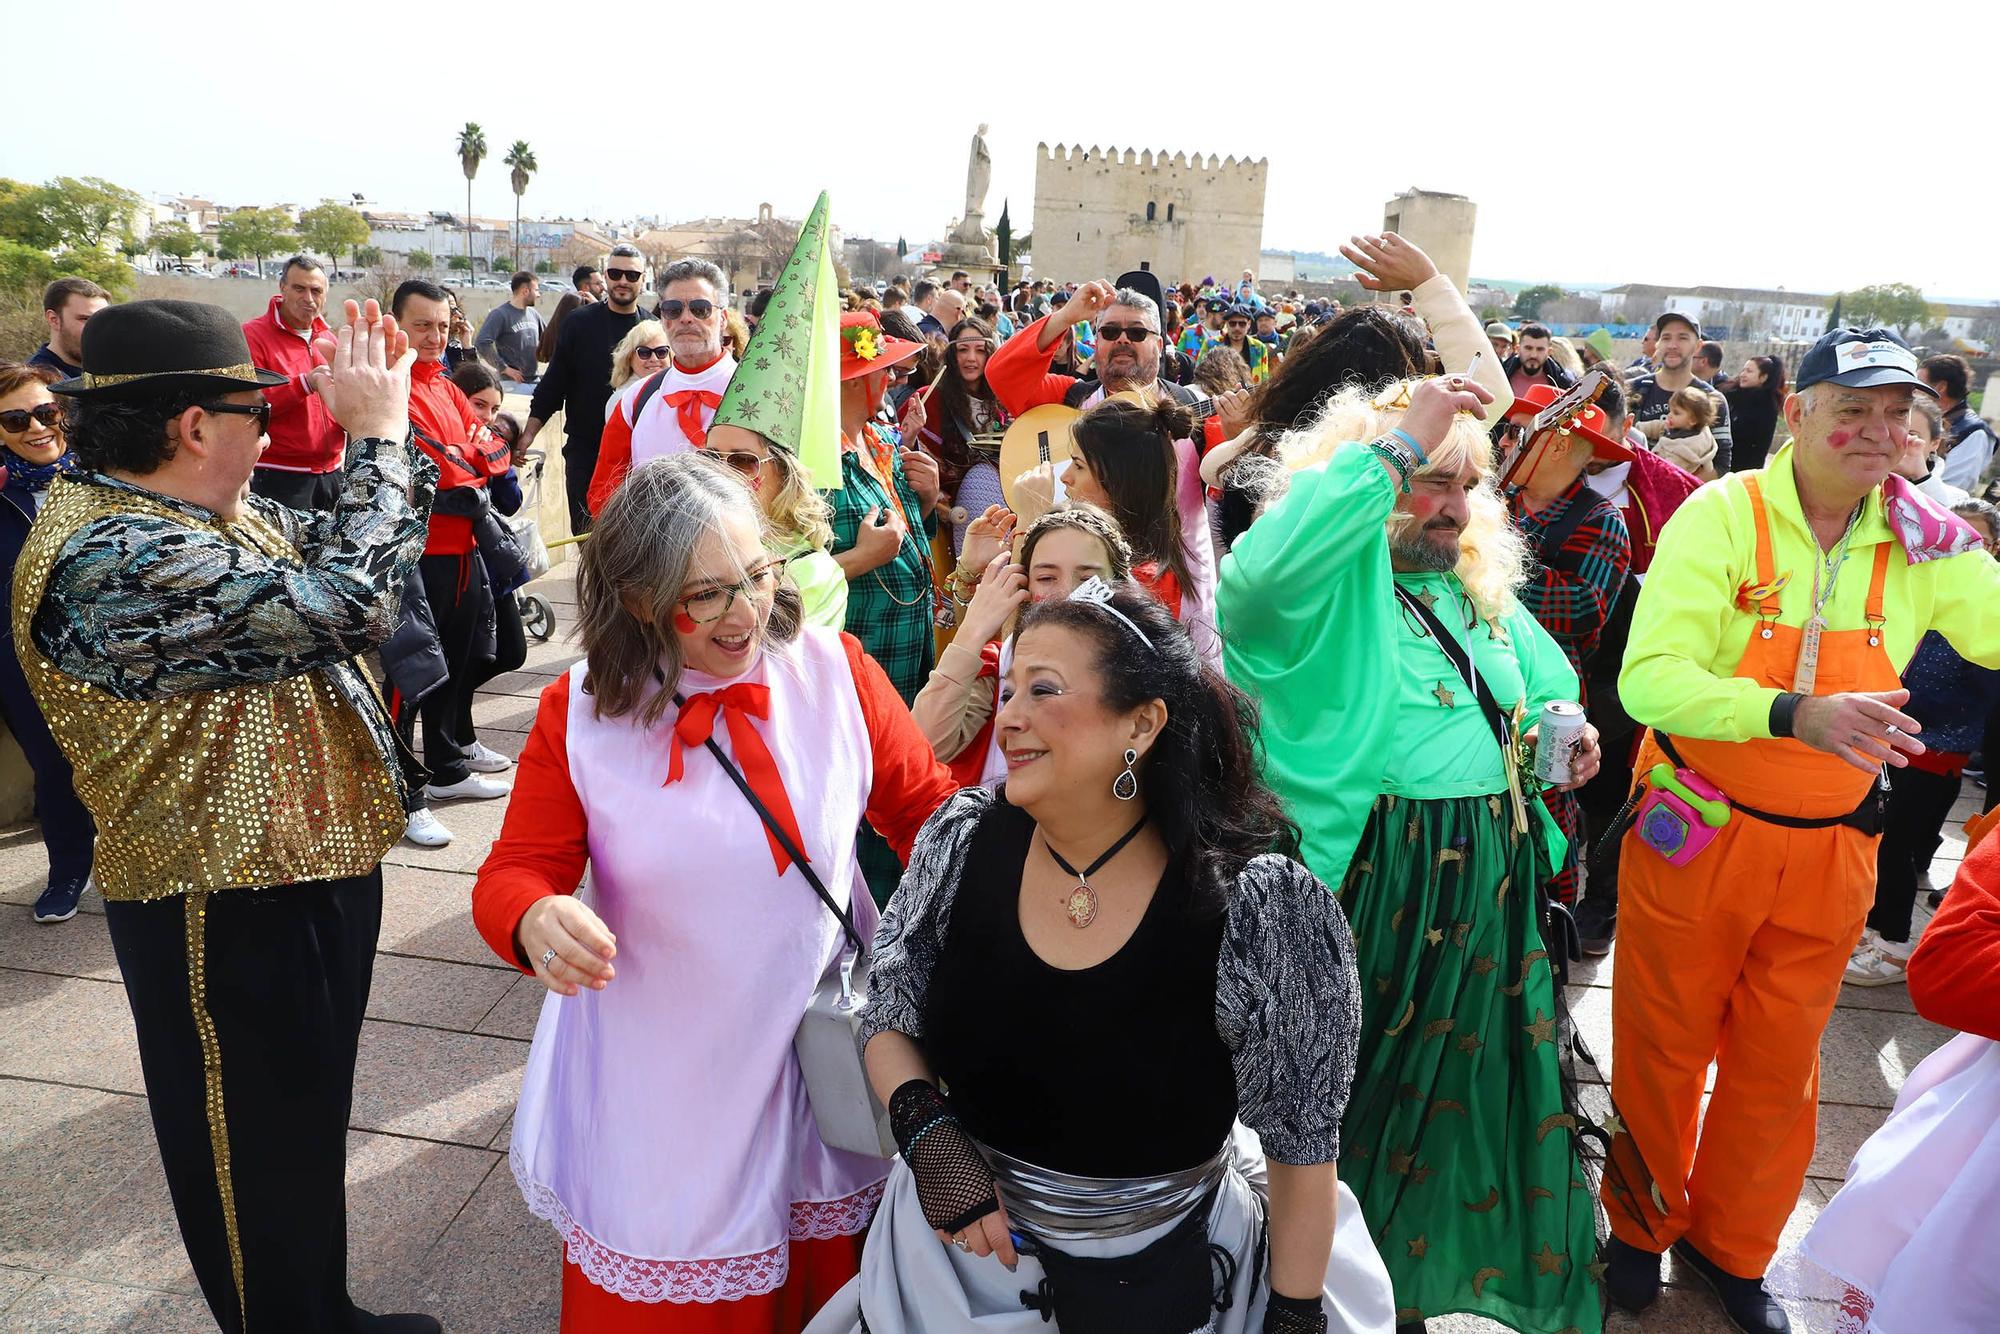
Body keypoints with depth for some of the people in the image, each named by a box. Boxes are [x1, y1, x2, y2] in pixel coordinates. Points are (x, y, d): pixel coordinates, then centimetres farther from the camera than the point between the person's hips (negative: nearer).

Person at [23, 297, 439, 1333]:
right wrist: (379, 437, -20)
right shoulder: (113, 562, -26)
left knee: (311, 1126, 26)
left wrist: (381, 429, -1)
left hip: (305, 869, 10)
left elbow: (333, 555, 11)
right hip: (231, 914, -10)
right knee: (260, 1161, 11)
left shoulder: (207, 513, 4)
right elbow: (340, 604, -32)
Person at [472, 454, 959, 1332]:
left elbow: (929, 813, -2)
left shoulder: (835, 670, -9)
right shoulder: (579, 713, -11)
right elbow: (514, 874, -6)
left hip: (822, 1071, 1)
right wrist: (536, 920, -30)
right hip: (660, 1091, -1)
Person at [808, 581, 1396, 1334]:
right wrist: (927, 1132, -17)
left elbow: (1301, 1144, -11)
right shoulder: (964, 839, -13)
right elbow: (889, 1017, 0)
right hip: (962, 1253, 3)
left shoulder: (1260, 908, -23)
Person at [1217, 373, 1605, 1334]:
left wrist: (1562, 730, 2)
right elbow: (1262, 568, -37)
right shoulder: (1332, 581, -11)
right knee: (1363, 1090, 9)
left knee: (1483, 1082, 18)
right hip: (1372, 876, -7)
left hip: (1493, 877, 7)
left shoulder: (1480, 588, 12)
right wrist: (1399, 445, -29)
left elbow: (1547, 684, 27)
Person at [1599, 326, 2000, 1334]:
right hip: (1697, 835, -4)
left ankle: (1730, 1247, 42)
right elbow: (1650, 678, -25)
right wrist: (1796, 715, -37)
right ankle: (1641, 1228, 39)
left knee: (1778, 1065, 18)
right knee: (1664, 1049, 13)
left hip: (1829, 851, 4)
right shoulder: (1721, 515, -15)